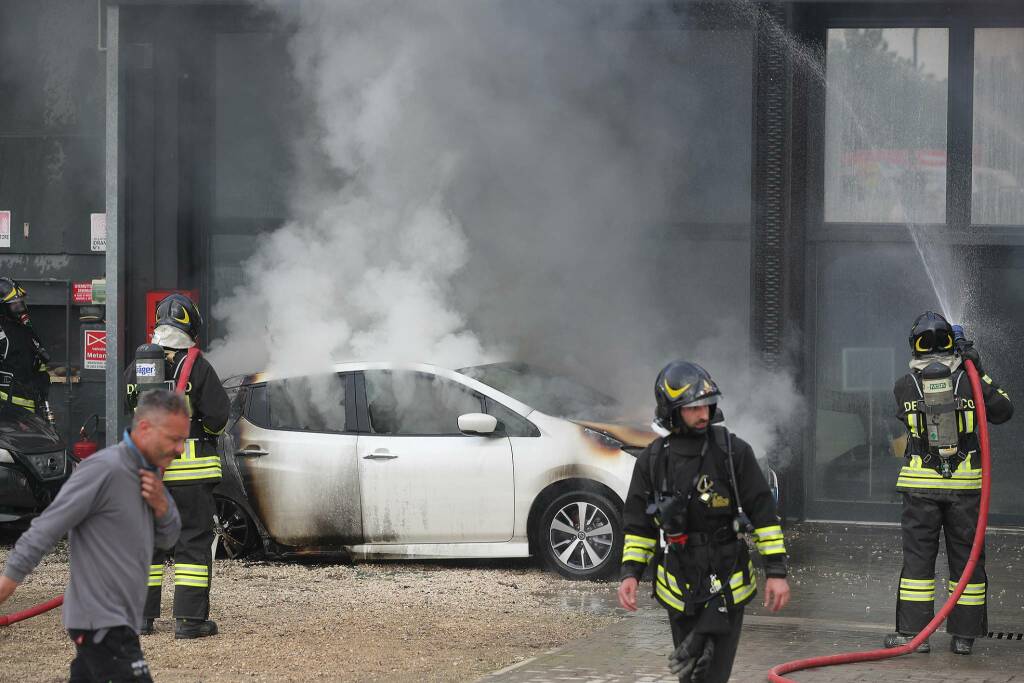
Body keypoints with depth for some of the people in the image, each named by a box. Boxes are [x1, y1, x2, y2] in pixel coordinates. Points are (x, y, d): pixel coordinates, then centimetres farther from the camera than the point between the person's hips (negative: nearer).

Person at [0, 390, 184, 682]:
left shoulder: (148, 472, 12)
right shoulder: (104, 469, -17)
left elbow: (167, 538, 18)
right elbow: (47, 529, -16)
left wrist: (161, 505, -3)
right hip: (103, 624, -9)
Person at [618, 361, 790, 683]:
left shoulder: (734, 451, -6)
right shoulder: (653, 460, 2)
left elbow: (764, 514, -4)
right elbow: (638, 524, 9)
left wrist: (777, 572, -8)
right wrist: (630, 573, -3)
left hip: (727, 582, -3)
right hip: (679, 582, 3)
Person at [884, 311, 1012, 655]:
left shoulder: (904, 386, -2)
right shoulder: (969, 381, -4)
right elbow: (1003, 411, 8)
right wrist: (983, 375, 15)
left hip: (921, 483, 0)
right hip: (965, 483, 0)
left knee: (918, 555, 5)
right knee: (966, 555, 7)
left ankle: (914, 631, 3)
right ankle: (964, 634, 9)